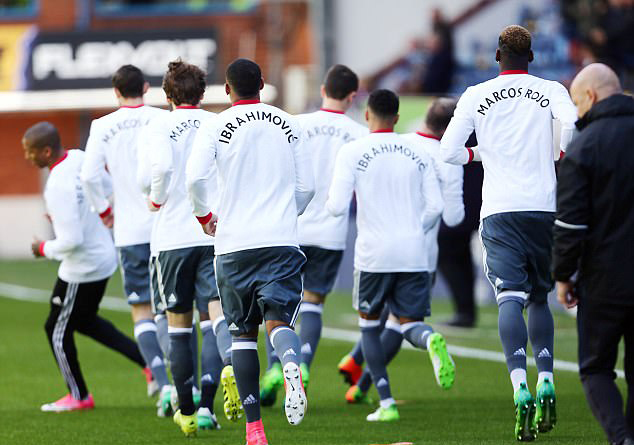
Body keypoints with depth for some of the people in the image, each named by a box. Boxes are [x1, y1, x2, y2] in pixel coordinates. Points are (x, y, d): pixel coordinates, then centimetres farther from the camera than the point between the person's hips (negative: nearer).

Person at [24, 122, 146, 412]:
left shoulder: (58, 187, -29)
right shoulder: (79, 159, -2)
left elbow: (71, 240, -31)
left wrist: (44, 249, -12)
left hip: (82, 269, -10)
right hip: (104, 255, 10)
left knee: (57, 329, 10)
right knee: (85, 321, 26)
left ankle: (78, 396, 26)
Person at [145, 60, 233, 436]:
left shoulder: (160, 126, 0)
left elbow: (162, 166, -19)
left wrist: (156, 199, 0)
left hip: (173, 238, -1)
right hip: (216, 236, 1)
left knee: (178, 324, 10)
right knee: (216, 312, -4)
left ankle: (187, 411, 16)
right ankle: (229, 366, -36)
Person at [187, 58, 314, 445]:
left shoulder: (216, 126, 1)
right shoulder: (289, 125, 10)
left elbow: (195, 177, -12)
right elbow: (307, 187, 10)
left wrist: (206, 214, 7)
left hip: (235, 243, -1)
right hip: (282, 240, 1)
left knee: (243, 332, 10)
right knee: (279, 319, -6)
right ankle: (291, 364, -44)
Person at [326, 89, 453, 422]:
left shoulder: (352, 152, -3)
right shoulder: (418, 154, 9)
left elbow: (337, 207, -10)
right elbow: (435, 207, 4)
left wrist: (331, 200, 14)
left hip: (373, 253, -2)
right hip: (413, 254, 2)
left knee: (369, 325, 16)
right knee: (410, 323, 7)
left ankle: (386, 403, 9)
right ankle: (430, 340, -31)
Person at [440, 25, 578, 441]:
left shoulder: (476, 96, 7)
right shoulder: (552, 91, 6)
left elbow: (449, 151, 2)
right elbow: (574, 125, -13)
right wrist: (561, 161, 6)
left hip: (499, 211, -1)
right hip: (545, 206, 1)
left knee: (510, 300, -11)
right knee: (539, 299, 17)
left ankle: (521, 388, -30)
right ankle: (546, 384, 3)